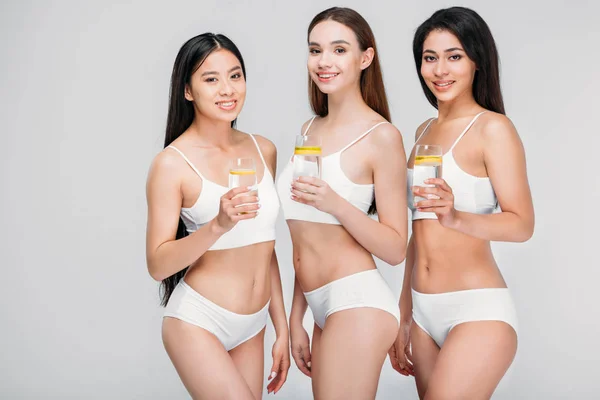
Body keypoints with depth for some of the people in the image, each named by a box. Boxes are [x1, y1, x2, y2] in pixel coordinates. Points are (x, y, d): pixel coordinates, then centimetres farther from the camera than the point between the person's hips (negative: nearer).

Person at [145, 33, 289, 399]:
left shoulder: (263, 150, 6)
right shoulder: (172, 163, -10)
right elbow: (158, 265, -13)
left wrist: (282, 328, 14)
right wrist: (218, 224, -28)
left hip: (252, 327, 6)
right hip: (198, 323, -5)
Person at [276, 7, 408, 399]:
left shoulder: (381, 135, -7)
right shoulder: (309, 131, 13)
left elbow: (395, 249, -8)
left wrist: (335, 204, -21)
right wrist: (296, 319, 16)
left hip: (358, 301, -7)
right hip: (323, 307, 7)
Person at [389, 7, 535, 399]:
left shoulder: (492, 128, -7)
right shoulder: (424, 131, 13)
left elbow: (522, 224, -13)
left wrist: (456, 217, -31)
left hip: (478, 311, -7)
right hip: (424, 312, 7)